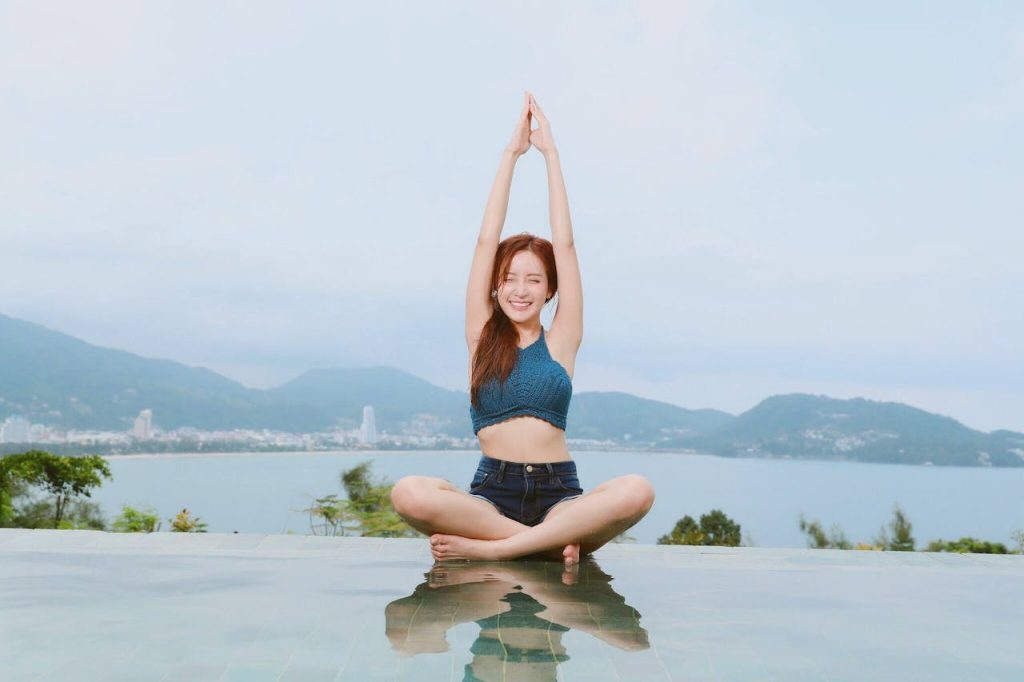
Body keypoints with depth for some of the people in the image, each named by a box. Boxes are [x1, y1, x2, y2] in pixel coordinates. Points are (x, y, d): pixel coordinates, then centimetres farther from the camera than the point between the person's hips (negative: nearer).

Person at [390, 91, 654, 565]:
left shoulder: (560, 341, 11)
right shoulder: (483, 336, 12)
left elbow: (565, 245, 8)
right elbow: (486, 242, 9)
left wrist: (550, 153, 12)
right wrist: (512, 152, 11)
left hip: (559, 497, 0)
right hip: (491, 495, 0)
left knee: (637, 491, -31)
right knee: (408, 494, -31)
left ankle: (487, 549, -23)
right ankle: (553, 542, -21)